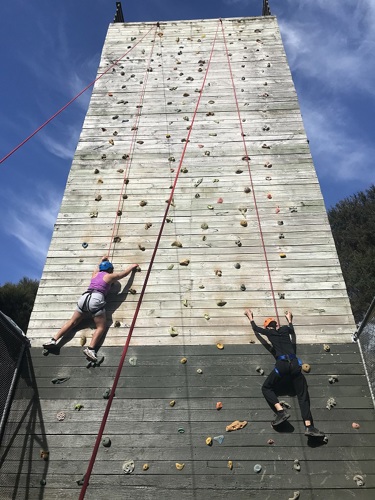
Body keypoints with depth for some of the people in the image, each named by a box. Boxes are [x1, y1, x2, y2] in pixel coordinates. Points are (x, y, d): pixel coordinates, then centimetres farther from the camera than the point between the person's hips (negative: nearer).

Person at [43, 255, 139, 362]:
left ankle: (54, 340, 3)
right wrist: (132, 267, 46)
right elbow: (124, 273, 28)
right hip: (96, 299, -6)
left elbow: (97, 269, 53)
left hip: (84, 297, 6)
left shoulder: (95, 274, 27)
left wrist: (101, 261, 70)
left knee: (72, 322, 12)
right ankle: (90, 349, -20)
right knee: (101, 327, -3)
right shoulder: (110, 276, 14)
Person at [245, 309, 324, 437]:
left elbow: (255, 328, 29)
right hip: (295, 364, 4)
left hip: (282, 364, -3)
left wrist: (250, 316, 45)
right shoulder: (285, 329, 20)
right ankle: (309, 427, -5)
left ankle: (281, 412, -6)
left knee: (266, 388, 13)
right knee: (303, 395, 6)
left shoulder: (269, 332, 12)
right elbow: (292, 329, 46)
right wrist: (289, 318, 62)